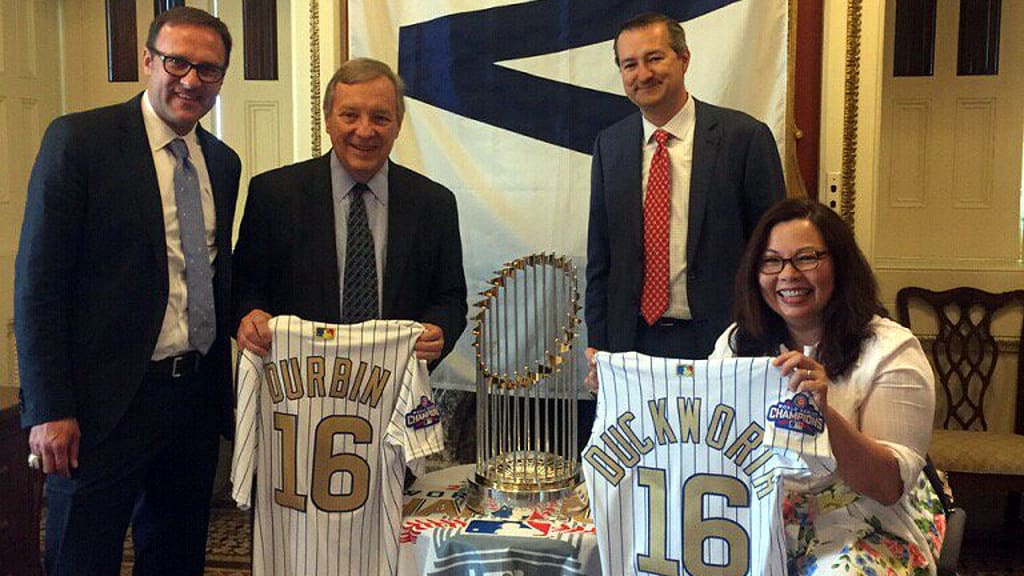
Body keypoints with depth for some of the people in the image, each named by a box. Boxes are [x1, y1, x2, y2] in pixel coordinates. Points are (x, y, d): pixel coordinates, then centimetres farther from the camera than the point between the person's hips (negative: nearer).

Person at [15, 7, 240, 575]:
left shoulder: (223, 162, 10)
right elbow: (38, 282, -11)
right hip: (107, 401, -5)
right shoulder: (78, 139, -8)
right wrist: (49, 409, -15)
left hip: (197, 395, 6)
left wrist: (223, 388, 13)